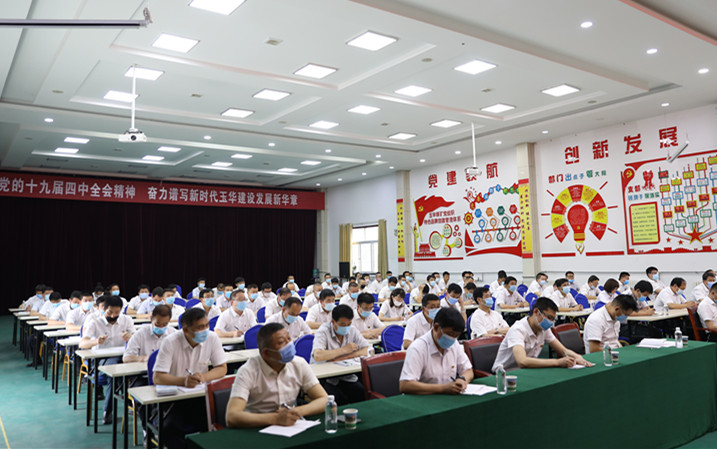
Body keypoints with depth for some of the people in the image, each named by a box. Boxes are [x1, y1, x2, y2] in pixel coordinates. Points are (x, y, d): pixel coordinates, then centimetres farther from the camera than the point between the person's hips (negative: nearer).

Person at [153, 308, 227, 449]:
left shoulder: (212, 338, -7)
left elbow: (222, 368, -2)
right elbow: (157, 378, -18)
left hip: (200, 396, 2)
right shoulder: (170, 343, -15)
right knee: (169, 429, -28)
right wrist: (184, 381, -34)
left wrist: (204, 377, -22)